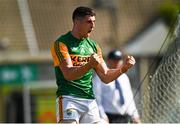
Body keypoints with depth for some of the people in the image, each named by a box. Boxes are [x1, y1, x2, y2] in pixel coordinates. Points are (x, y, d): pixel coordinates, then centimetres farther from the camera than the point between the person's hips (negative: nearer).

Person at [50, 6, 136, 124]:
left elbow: (105, 76, 16)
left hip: (90, 101, 6)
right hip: (68, 99, -6)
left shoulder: (93, 46, 17)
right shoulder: (61, 43, -4)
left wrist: (124, 68, -2)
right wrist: (90, 65, -32)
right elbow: (68, 74, -16)